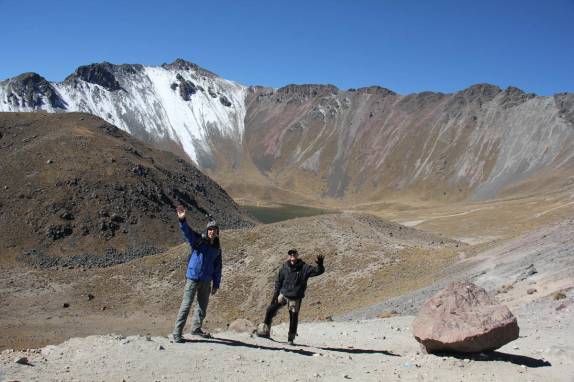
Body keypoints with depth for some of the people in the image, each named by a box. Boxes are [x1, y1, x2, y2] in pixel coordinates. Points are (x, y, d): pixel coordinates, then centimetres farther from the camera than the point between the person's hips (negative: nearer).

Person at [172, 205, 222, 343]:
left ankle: (196, 328, 38)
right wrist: (182, 220, -45)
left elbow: (217, 268, 13)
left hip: (206, 281, 5)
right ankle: (177, 333, -2)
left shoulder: (217, 248, 8)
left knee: (203, 306, 17)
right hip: (193, 278, -5)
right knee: (186, 305, -6)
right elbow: (187, 231, -26)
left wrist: (216, 284, 12)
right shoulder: (198, 240, -7)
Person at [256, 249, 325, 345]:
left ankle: (291, 338, 21)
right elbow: (278, 282, 6)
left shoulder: (304, 268, -10)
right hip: (283, 295, 2)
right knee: (270, 310, 0)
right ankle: (265, 330, 17)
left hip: (295, 298, -2)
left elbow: (318, 271, -18)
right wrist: (275, 296, 2)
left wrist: (320, 264, -39)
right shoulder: (284, 268, -2)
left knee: (294, 318, 5)